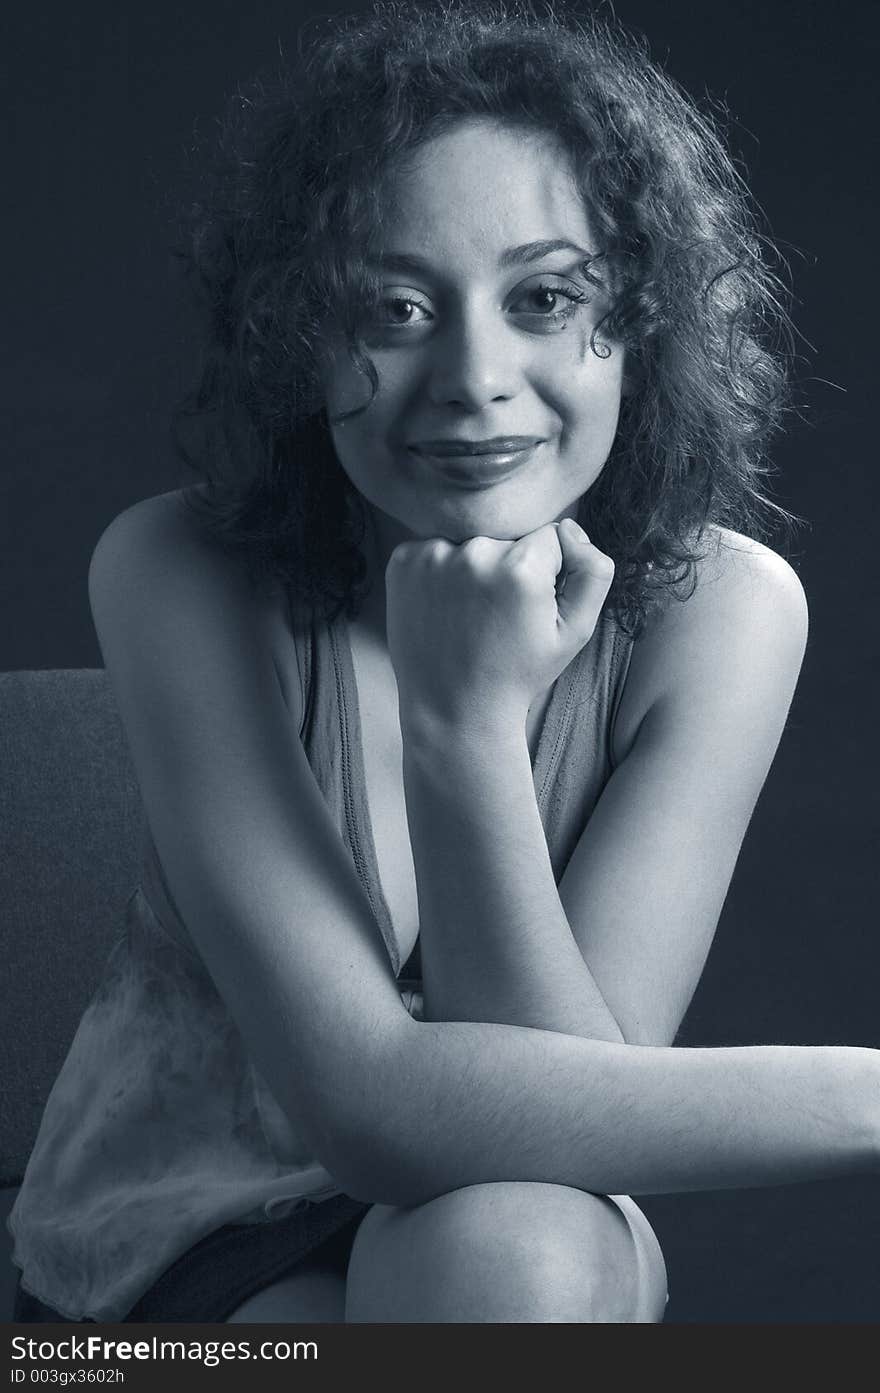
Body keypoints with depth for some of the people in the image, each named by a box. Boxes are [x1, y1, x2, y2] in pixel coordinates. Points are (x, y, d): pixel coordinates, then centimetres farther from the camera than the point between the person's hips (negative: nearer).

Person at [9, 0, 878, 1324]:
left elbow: (565, 1102, -22)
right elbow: (364, 1100, -28)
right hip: (186, 1259, -1)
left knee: (507, 1251, -34)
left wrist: (468, 727, -35)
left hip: (556, 1258, 2)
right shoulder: (178, 581, -21)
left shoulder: (722, 609, -17)